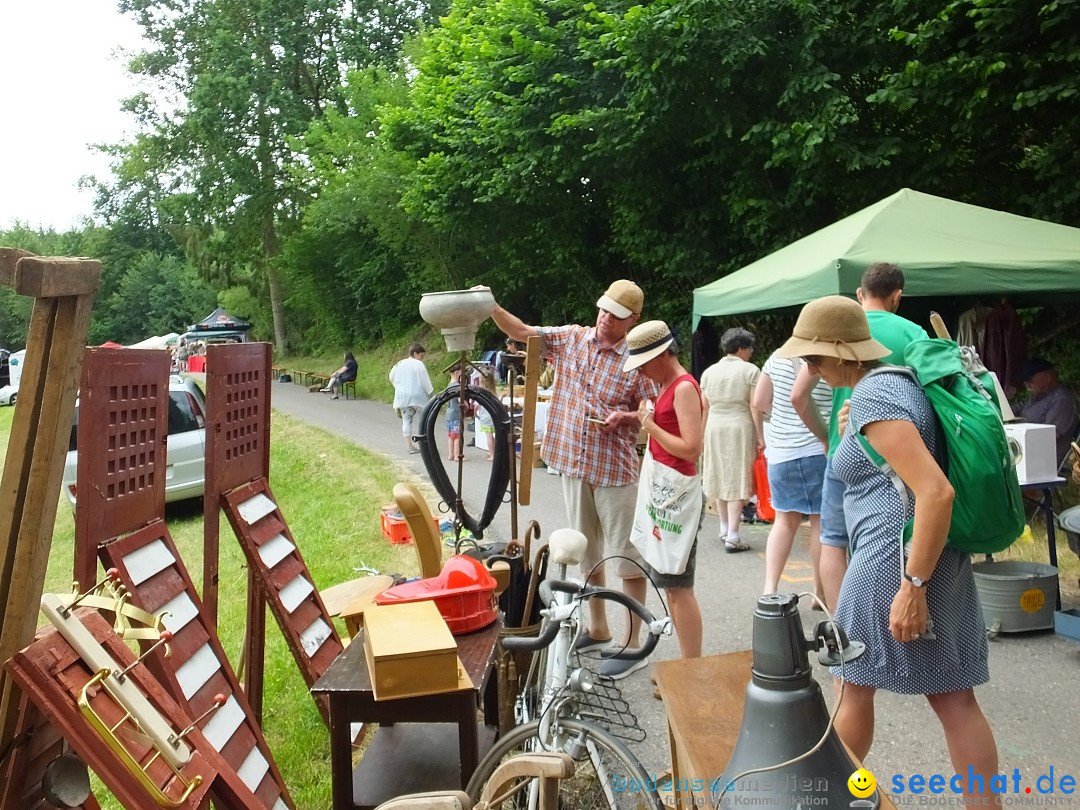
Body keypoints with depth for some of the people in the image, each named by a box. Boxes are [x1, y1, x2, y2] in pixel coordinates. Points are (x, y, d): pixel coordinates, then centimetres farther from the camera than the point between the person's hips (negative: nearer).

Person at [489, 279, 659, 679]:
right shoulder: (571, 338, 2)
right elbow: (522, 332, 4)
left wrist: (624, 417, -21)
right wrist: (490, 308, -11)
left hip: (615, 468, -5)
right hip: (573, 463, 6)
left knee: (627, 554, 2)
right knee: (586, 550, 17)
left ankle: (633, 644, 11)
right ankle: (597, 629, 32)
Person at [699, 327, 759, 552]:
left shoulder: (709, 371, 7)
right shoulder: (750, 370, -5)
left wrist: (702, 434, 14)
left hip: (714, 427, 5)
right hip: (740, 427, -4)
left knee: (721, 477, 16)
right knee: (737, 479, -3)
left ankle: (725, 528, 29)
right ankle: (732, 537, -7)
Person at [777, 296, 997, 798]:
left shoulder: (871, 397, -18)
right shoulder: (898, 381, 12)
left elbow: (936, 492, -26)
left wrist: (912, 586, -24)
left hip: (896, 560, -9)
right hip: (940, 558, 9)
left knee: (856, 686, 11)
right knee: (954, 698, 11)